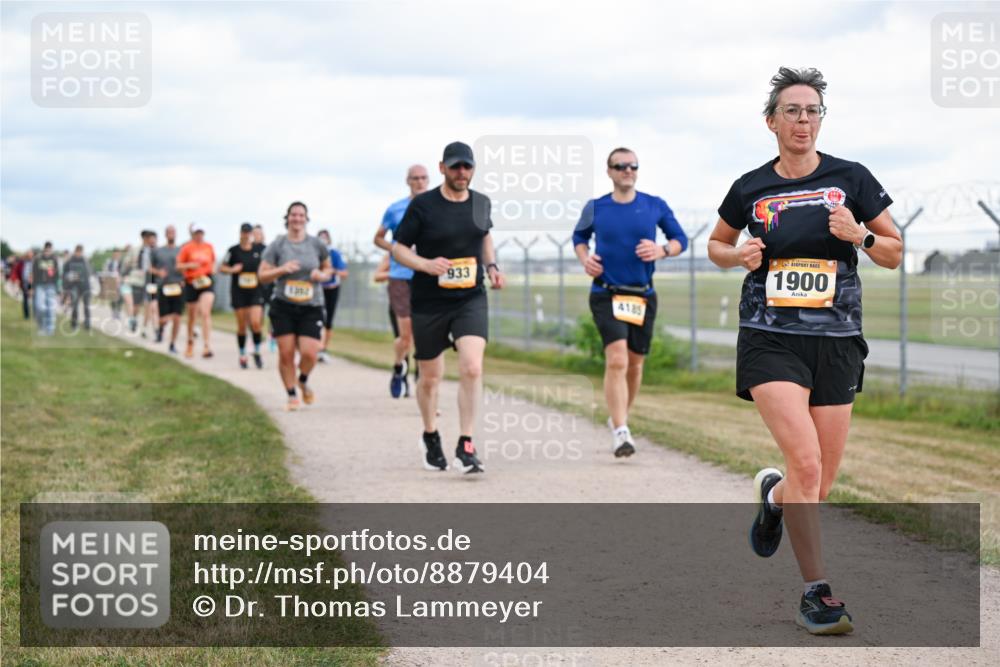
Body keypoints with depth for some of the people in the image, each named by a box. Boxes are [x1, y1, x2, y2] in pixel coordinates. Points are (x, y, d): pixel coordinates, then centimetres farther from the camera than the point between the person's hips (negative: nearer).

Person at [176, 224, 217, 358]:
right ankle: (190, 342, 35)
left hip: (207, 282, 0)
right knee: (192, 315, 12)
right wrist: (190, 265, -18)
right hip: (192, 283, 0)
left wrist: (213, 269, 3)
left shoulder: (209, 247, 7)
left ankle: (206, 346, -21)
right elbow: (179, 265, -1)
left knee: (205, 313, -16)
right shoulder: (187, 248, -2)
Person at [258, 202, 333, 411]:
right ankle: (291, 395, 13)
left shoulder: (317, 245, 5)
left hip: (311, 307, 0)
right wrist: (282, 269, -16)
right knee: (286, 352, -5)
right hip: (283, 307, 0)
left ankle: (303, 381, 22)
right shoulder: (277, 245, 1)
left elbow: (328, 269, 19)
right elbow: (262, 275, 1)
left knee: (309, 353, -11)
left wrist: (322, 275, -4)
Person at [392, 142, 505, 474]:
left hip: (471, 299, 2)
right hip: (428, 303, -2)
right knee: (430, 377, 11)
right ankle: (430, 437, 37)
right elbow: (398, 248, -4)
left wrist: (491, 265, 7)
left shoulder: (481, 203, 4)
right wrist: (426, 264, -22)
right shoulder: (422, 205, -8)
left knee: (472, 369, -18)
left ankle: (465, 446, -11)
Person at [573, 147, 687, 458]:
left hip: (643, 295, 3)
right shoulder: (595, 208, 2)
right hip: (606, 294, -3)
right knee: (616, 360, -20)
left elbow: (680, 239, 10)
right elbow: (579, 236, 19)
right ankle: (620, 433, -23)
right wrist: (584, 258, -2)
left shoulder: (655, 206, 3)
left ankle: (620, 418, 36)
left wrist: (661, 250, -11)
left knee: (634, 363, 13)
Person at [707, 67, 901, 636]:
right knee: (806, 460, -20)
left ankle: (774, 494, 44)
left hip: (837, 342, 2)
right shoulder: (750, 189, 3)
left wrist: (859, 235, -13)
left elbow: (895, 253, 7)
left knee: (821, 485, 7)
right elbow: (717, 243, 20)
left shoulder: (851, 179, 2)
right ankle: (817, 591, -10)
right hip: (771, 338, -2)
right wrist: (739, 255, -2)